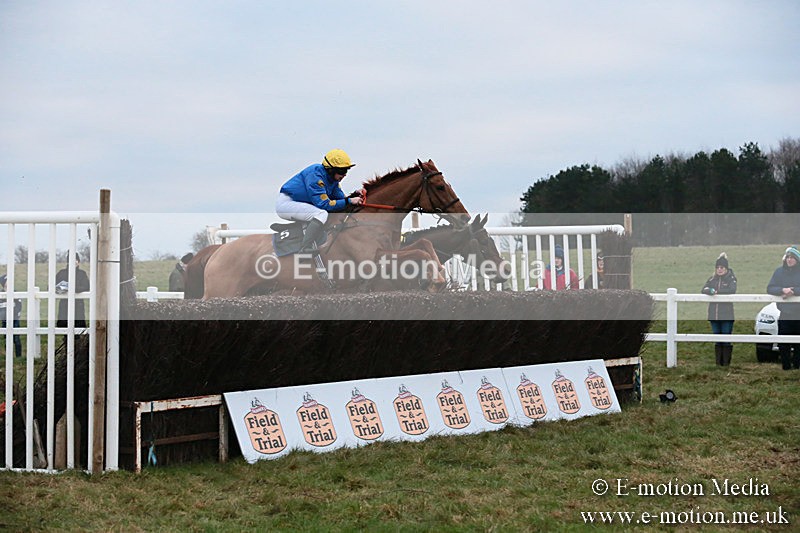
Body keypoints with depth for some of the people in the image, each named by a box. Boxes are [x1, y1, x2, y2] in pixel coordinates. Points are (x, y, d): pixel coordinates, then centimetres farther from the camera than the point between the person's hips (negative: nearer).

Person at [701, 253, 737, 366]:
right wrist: (710, 291, -19)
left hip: (727, 315, -4)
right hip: (714, 314, 4)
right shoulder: (712, 279, 15)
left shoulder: (731, 278, 2)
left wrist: (717, 291, -13)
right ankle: (718, 362, 12)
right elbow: (703, 289, 3)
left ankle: (726, 362, -1)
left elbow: (732, 290, -16)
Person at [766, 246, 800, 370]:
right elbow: (769, 288, 0)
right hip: (784, 314, 2)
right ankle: (786, 366, 11)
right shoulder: (779, 271, 6)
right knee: (783, 345, 1)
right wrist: (783, 290, -17)